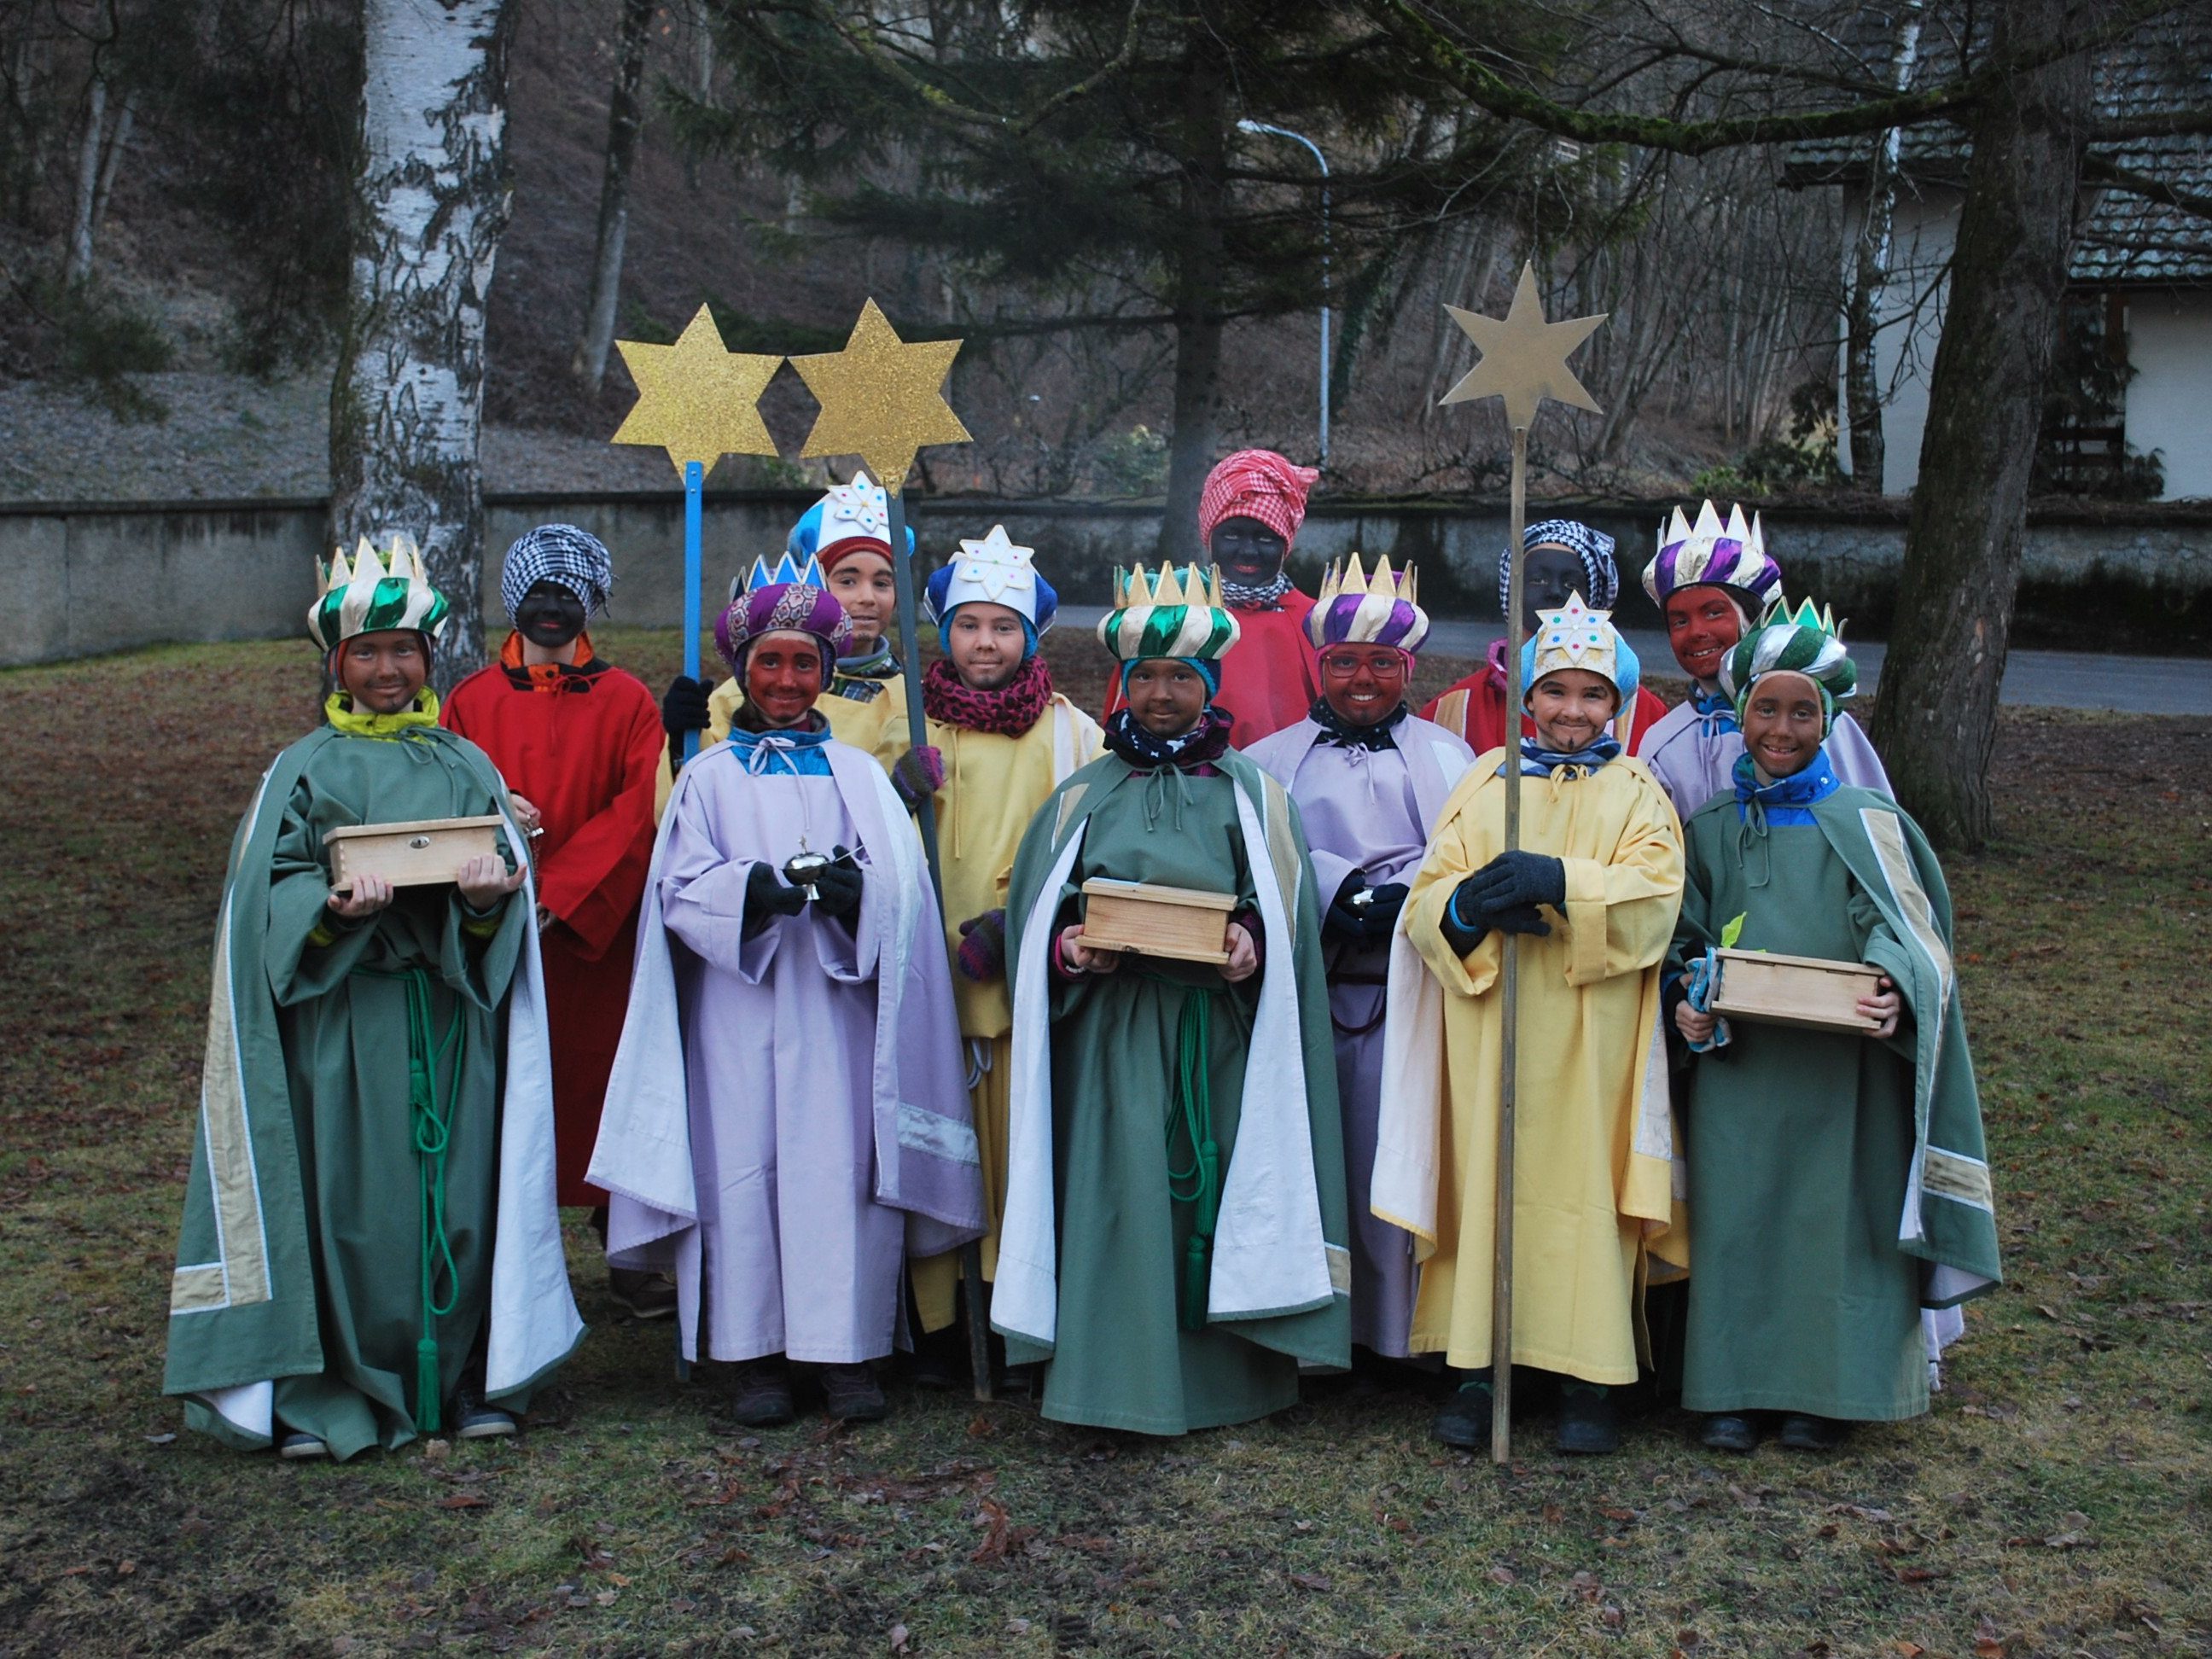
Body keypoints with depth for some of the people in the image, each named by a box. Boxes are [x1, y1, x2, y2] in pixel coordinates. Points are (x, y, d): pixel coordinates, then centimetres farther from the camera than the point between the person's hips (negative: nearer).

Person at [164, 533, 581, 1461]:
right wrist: (332, 907, -20)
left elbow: (510, 879, 7)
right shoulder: (303, 771, 6)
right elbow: (267, 896, 0)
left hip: (450, 1017, 2)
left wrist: (486, 895, -15)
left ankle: (466, 1380, 16)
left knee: (457, 1192, 3)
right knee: (347, 1193, -3)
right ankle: (330, 1391, 9)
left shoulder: (466, 767, 12)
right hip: (342, 1019, -2)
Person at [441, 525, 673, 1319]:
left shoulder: (627, 702, 4)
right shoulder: (470, 702, 11)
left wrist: (558, 897, -15)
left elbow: (638, 814, -5)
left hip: (596, 935, -1)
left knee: (606, 1082, 2)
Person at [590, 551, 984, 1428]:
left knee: (841, 1163, -5)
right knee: (743, 1164, -3)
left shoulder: (857, 774, 14)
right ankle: (754, 1354, 5)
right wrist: (761, 886, -21)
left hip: (834, 1001, 0)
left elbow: (900, 887, 2)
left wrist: (852, 889, -21)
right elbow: (681, 888, -2)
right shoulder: (710, 777, 12)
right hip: (737, 1002, 0)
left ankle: (847, 1351, 3)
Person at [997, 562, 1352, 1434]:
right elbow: (1035, 909, 8)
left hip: (1220, 1031, 0)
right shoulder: (1085, 796, 12)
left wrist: (1251, 940, -17)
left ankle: (1223, 1375, 13)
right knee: (1122, 1189, -4)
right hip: (1112, 1028, 0)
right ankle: (1119, 1376, 6)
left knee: (1219, 1189, 0)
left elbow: (1283, 908, 4)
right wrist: (1068, 947, -13)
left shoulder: (1251, 793, 10)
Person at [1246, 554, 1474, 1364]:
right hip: (1306, 985, 1)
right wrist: (1342, 888, -16)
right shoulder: (1276, 758, 15)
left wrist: (1398, 898, -16)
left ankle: (1398, 1329, 5)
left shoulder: (1442, 756, 14)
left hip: (1408, 986, 0)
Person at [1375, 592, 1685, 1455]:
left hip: (1588, 1037, -1)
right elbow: (1426, 899, 4)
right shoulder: (1483, 782, 13)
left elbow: (1655, 895, -9)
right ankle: (1478, 1367, 9)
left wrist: (1560, 882, -24)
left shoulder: (1637, 794, 9)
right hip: (1488, 1029, 2)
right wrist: (1468, 904, -18)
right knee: (1484, 1180, 1)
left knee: (1581, 1185, -2)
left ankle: (1587, 1376, 7)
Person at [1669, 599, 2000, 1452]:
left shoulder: (1863, 823, 1)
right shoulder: (1710, 828, 11)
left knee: (1833, 1215, 1)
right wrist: (1689, 997, -7)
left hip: (1840, 1067, -2)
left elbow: (1901, 933, -6)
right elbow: (1688, 939, 14)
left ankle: (1825, 1392, 15)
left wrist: (1894, 995, -27)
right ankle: (1735, 1389, 15)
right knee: (1736, 1216, 4)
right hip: (1735, 1066, 3)